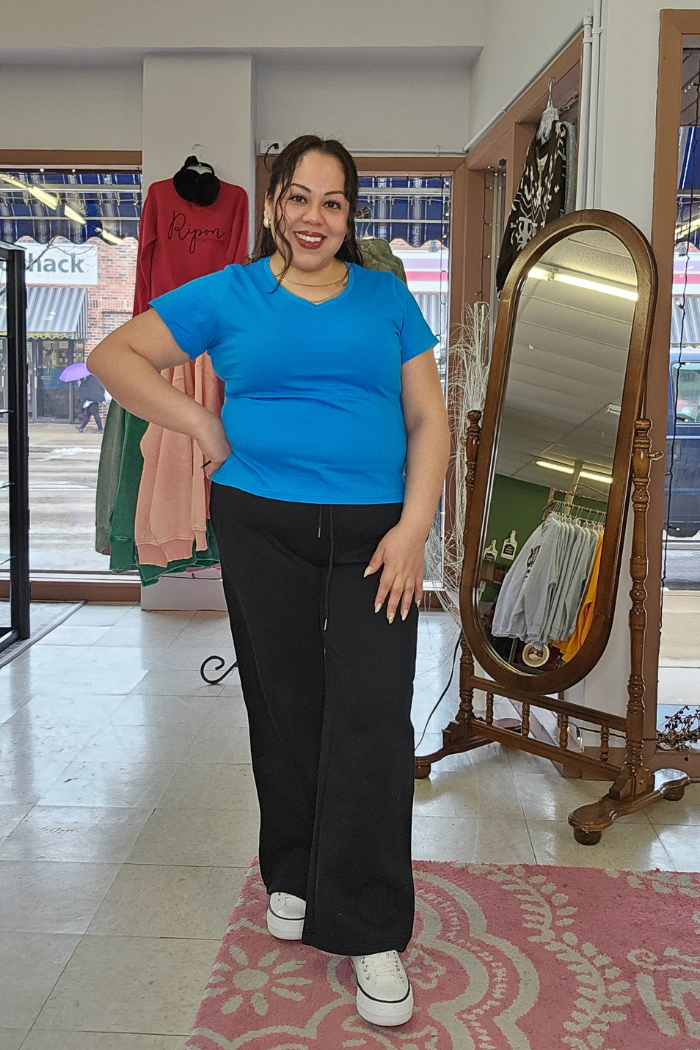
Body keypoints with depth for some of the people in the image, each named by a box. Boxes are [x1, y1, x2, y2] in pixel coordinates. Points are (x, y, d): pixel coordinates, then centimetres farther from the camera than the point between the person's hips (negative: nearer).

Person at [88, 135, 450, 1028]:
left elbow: (428, 420, 6)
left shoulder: (387, 298, 10)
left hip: (374, 533, 0)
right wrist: (204, 427, -2)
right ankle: (293, 873, 32)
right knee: (284, 710, 10)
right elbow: (114, 356, 8)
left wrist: (413, 528, -7)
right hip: (263, 528, 0)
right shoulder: (229, 295, 7)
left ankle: (369, 931, 6)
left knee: (372, 721, -5)